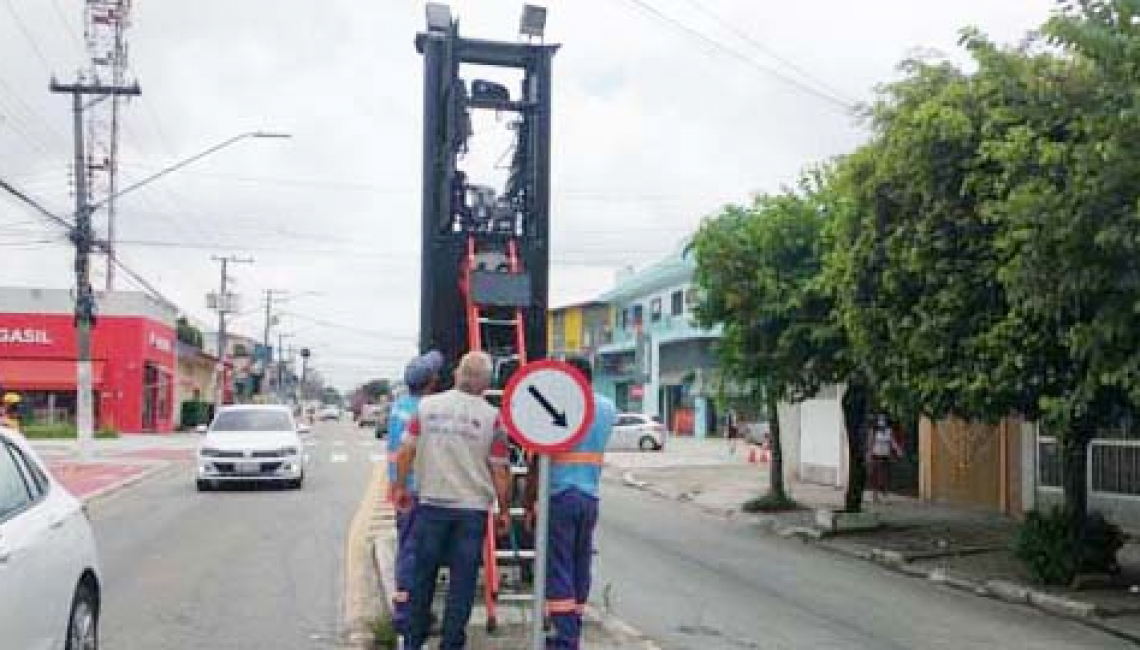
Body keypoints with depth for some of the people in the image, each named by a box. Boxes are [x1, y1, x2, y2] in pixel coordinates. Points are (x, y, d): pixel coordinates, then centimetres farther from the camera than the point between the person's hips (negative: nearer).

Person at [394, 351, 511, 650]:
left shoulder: (426, 406, 0)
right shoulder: (492, 416, -6)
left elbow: (405, 453, 1)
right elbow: (500, 471, -5)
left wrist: (401, 487, 15)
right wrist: (504, 510, 5)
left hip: (431, 503, 2)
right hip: (473, 507, -2)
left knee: (423, 574, 14)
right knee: (463, 580, 7)